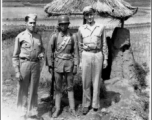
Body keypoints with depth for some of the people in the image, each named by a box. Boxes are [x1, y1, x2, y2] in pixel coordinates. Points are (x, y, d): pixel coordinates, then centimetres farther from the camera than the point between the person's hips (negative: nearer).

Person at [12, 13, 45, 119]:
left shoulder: (38, 36, 7)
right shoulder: (20, 36, -4)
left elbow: (42, 48, 21)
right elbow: (15, 56, -3)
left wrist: (42, 54, -4)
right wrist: (17, 71, -9)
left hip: (36, 64, 3)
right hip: (24, 64, -3)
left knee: (34, 90, 12)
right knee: (23, 89, 7)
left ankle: (32, 111, 26)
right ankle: (23, 111, 24)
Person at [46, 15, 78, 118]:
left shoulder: (72, 37, -1)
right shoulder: (55, 36, -3)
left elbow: (75, 52, 3)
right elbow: (50, 51, 1)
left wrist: (76, 65, -2)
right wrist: (50, 65, -1)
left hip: (69, 63, 1)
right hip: (58, 63, 0)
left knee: (70, 87, 9)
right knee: (58, 87, 5)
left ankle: (72, 108, 19)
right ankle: (57, 109, 16)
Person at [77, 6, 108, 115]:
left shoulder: (101, 27, 3)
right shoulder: (81, 29, 5)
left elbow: (104, 44, 6)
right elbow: (80, 46, 11)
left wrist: (105, 59, 4)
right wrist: (80, 60, 10)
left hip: (98, 55, 0)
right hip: (86, 56, 1)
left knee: (96, 81, 7)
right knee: (86, 82, 4)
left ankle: (95, 104, 22)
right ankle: (86, 105, 17)